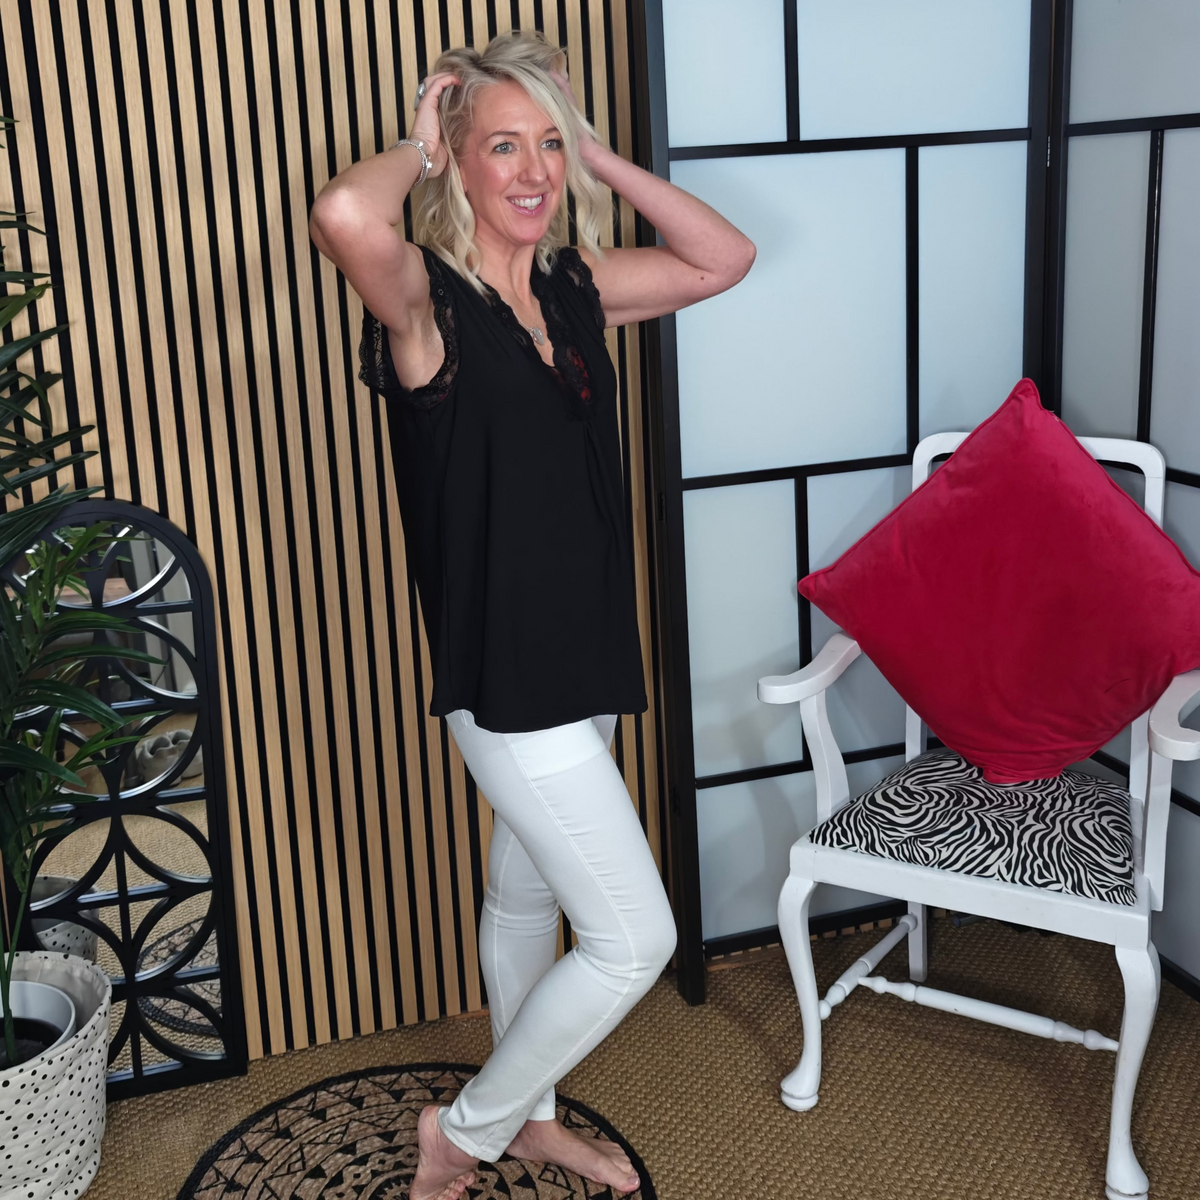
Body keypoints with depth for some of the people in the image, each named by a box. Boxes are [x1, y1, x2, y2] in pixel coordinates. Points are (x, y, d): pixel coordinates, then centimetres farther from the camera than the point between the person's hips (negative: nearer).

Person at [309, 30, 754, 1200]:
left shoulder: (572, 288, 5)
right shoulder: (429, 300, -18)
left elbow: (723, 259, 10)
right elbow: (341, 214, -40)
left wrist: (597, 157, 2)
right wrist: (413, 147, -18)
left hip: (581, 653, 8)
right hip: (505, 673, -8)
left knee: (525, 896, 25)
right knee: (634, 940, -2)